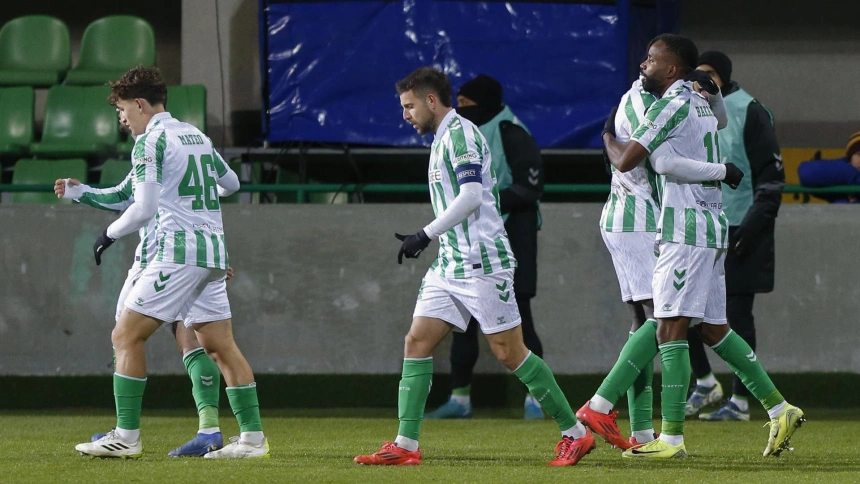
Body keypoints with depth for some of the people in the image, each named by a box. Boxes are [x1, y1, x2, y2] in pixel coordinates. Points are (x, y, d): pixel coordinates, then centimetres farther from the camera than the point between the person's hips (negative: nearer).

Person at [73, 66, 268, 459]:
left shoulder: (150, 141, -6)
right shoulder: (196, 135, 17)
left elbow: (143, 209, -14)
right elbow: (231, 182, 31)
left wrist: (110, 234, 2)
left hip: (179, 250, -8)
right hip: (213, 251, 8)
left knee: (126, 337, -5)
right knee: (221, 346, 10)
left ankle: (126, 436, -9)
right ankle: (252, 437, 5)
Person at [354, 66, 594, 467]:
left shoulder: (460, 133, -12)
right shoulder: (443, 138, 17)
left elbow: (471, 197, -22)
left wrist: (426, 235, -20)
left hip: (481, 264, -10)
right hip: (449, 265, 10)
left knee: (508, 351, -6)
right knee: (417, 342, 1)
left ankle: (575, 433, 2)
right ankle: (405, 445, -1)